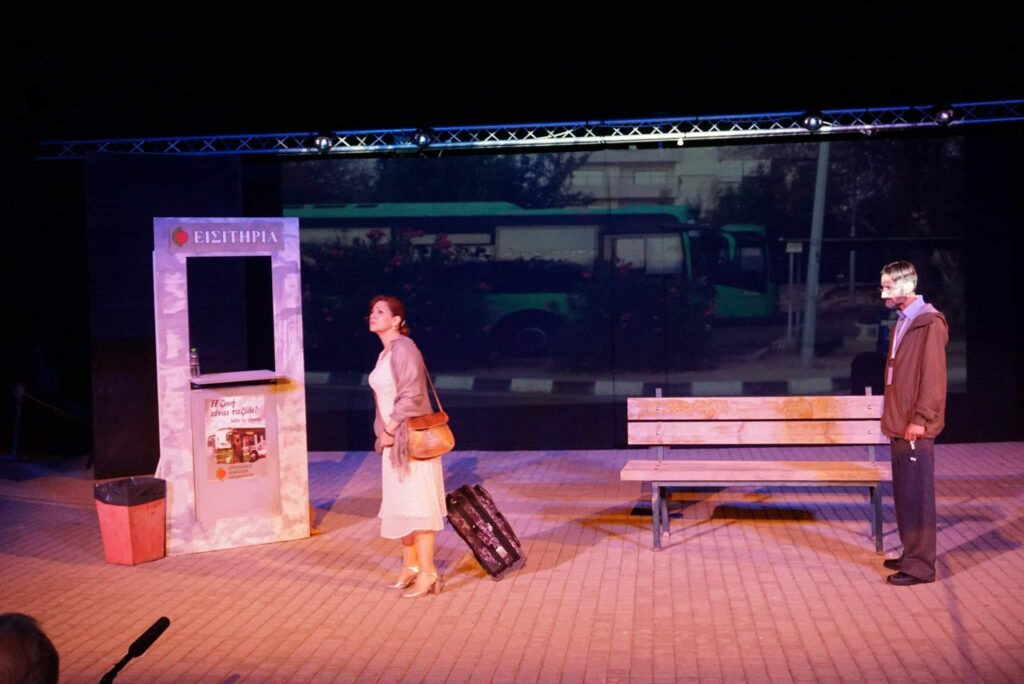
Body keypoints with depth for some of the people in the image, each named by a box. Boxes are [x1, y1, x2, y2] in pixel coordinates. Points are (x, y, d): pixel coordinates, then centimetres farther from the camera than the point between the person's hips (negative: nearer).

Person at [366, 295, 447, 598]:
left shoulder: (403, 348, -16)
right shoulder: (385, 353, 12)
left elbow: (411, 396, -22)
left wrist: (389, 430, -16)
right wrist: (385, 432, 13)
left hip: (412, 438, -9)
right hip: (394, 440, 9)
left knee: (416, 504, -5)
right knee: (400, 504, 14)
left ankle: (428, 574, 1)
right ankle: (411, 566, 25)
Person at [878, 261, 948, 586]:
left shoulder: (929, 322, -12)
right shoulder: (902, 322, 16)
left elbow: (933, 375, -18)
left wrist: (920, 419, -20)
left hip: (915, 427, -9)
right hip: (899, 424, 9)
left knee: (917, 494, -5)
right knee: (903, 494, 14)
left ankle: (920, 565, 1)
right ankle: (911, 554, 24)